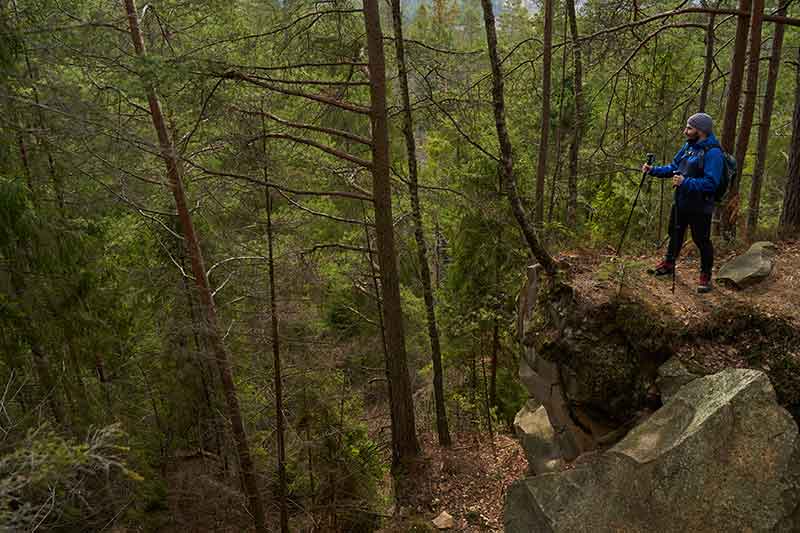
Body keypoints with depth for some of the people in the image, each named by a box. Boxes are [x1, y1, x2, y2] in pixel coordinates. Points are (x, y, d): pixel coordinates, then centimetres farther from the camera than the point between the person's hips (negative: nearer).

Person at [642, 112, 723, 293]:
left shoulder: (713, 152, -21)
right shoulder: (688, 146, 5)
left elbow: (711, 183, -27)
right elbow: (673, 168, 13)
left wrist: (685, 182, -33)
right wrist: (653, 170, 1)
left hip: (699, 207, -8)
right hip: (680, 202, 8)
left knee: (702, 240, 3)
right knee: (675, 233, 22)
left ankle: (705, 276, 19)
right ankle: (669, 263, 41)